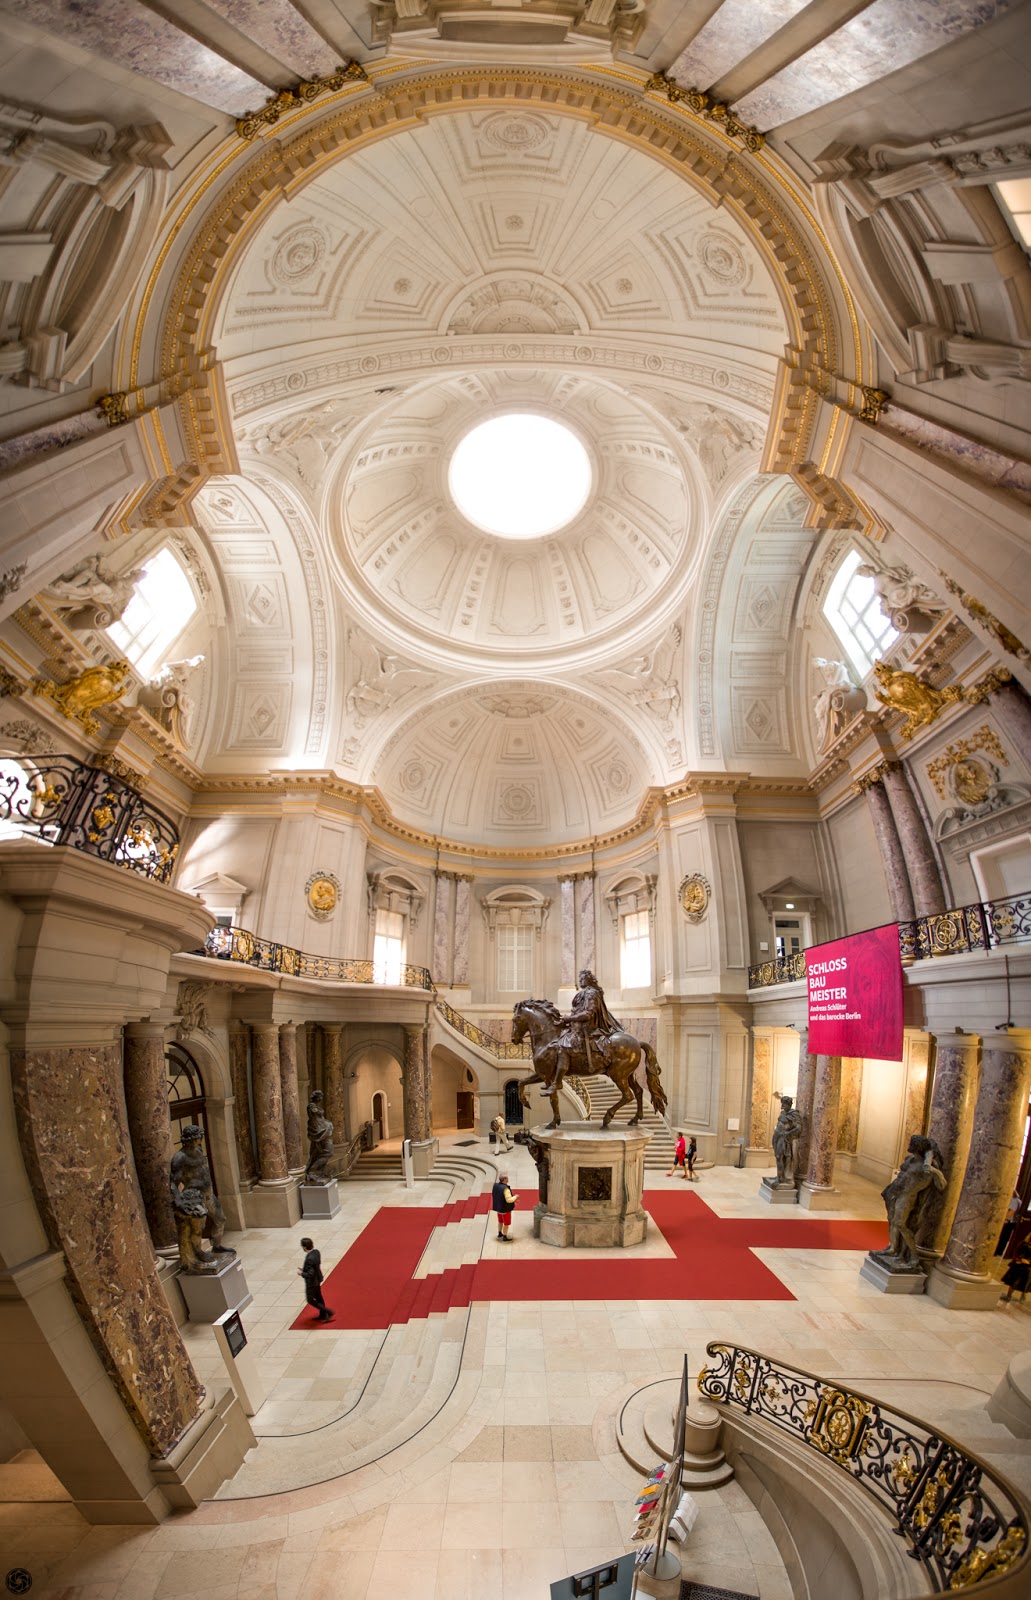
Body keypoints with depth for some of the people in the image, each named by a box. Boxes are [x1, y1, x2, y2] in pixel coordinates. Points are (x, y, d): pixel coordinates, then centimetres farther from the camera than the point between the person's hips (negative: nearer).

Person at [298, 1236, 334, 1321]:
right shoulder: (317, 1252, -9)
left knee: (310, 1300, 11)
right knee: (318, 1298, 24)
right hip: (318, 1279, 8)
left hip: (312, 1282, -8)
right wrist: (304, 1269, 4)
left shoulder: (309, 1258, -36)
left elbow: (310, 1274, -33)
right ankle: (322, 1315, 40)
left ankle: (329, 1312, 11)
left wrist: (301, 1273, -17)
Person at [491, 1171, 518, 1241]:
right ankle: (505, 1237, 23)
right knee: (506, 1224, 12)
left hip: (498, 1207, 8)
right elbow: (509, 1200, -32)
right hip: (505, 1209, -8)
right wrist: (515, 1197, -13)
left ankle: (500, 1234, 42)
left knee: (500, 1221, 27)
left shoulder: (496, 1186, -7)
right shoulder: (505, 1188, -31)